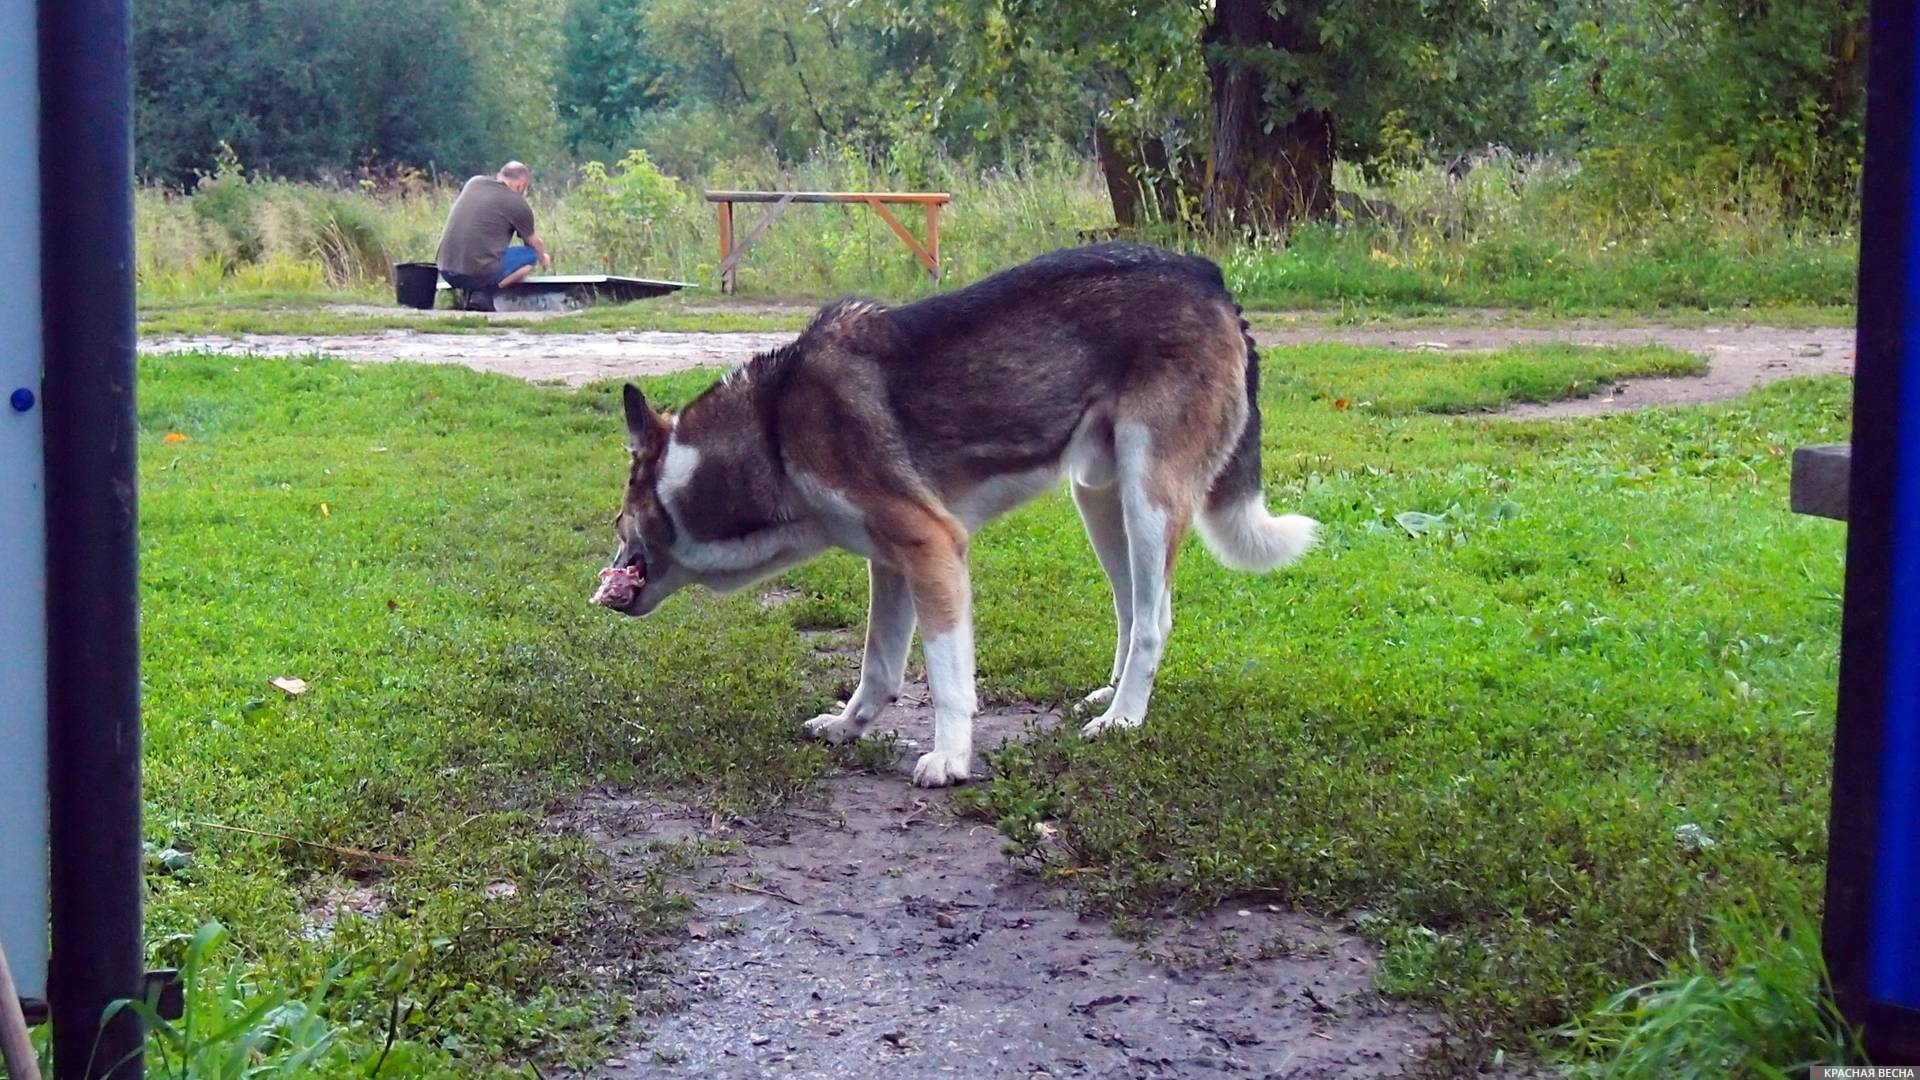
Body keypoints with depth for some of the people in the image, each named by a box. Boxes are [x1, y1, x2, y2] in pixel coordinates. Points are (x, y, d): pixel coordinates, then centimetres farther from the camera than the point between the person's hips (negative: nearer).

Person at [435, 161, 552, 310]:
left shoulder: (474, 183, 14)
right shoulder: (518, 203, -1)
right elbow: (537, 244, 16)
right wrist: (543, 259, 40)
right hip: (478, 274, -7)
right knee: (531, 254, 11)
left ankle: (470, 292, 10)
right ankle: (484, 294, -5)